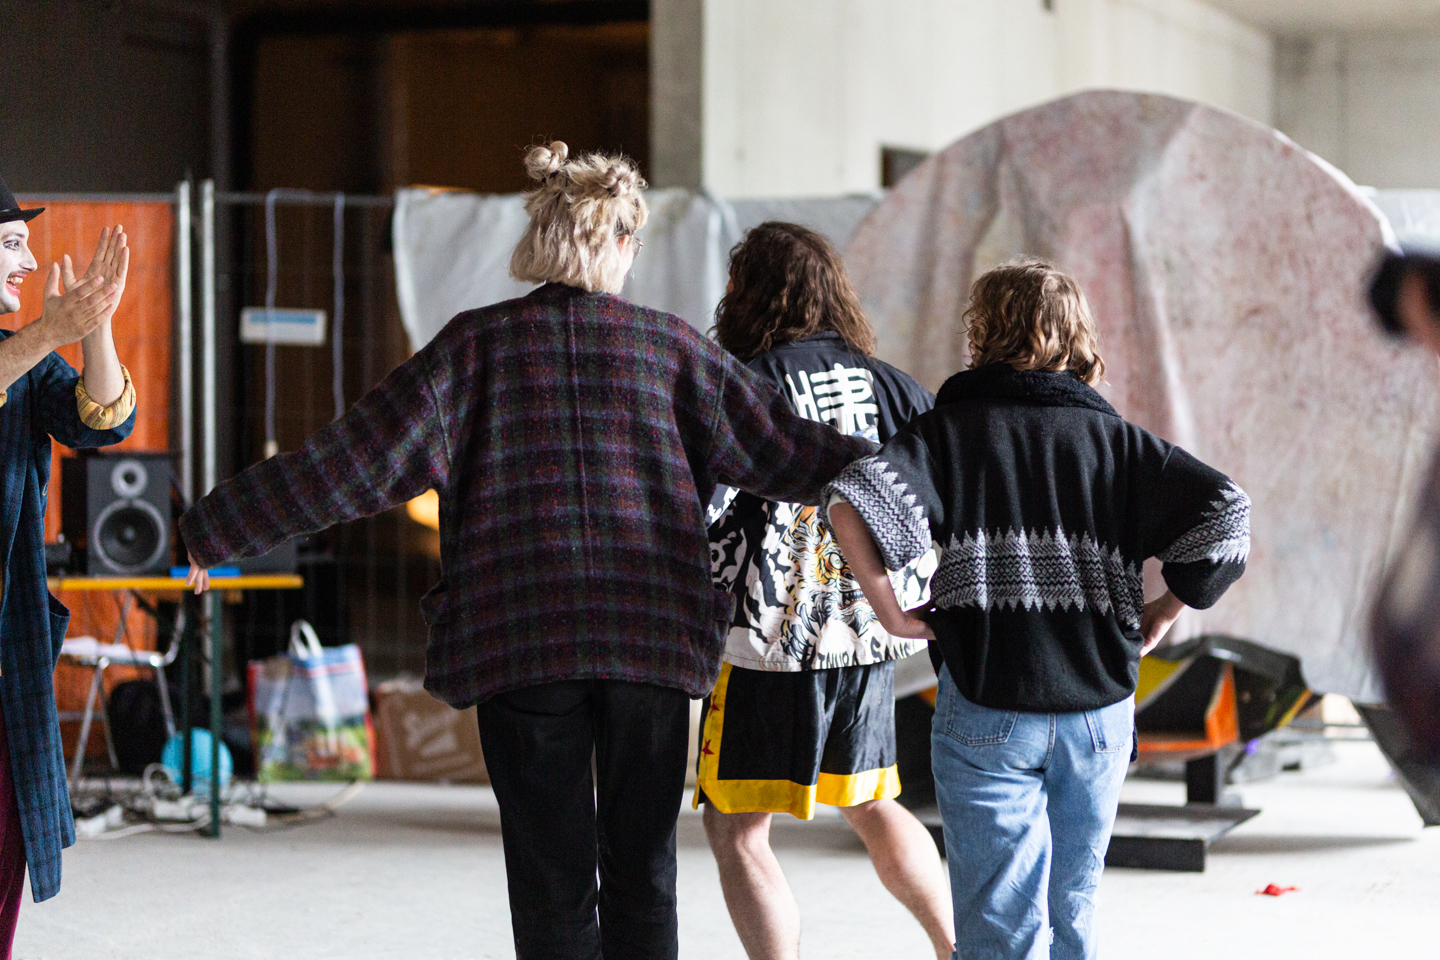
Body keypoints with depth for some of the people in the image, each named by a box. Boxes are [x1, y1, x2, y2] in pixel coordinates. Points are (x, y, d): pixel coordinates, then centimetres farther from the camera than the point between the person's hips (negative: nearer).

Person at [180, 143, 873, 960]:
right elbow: (784, 448, 6)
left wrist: (220, 527, 2)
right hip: (652, 639, 1)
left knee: (552, 877, 5)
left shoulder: (481, 342, 1)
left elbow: (360, 459, -3)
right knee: (643, 872, 10)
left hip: (524, 642, -1)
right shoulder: (669, 344, 5)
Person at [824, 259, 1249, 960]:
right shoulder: (1115, 439, 6)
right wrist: (1160, 617, 3)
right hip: (1100, 710, 3)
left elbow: (853, 505, -19)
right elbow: (1225, 512, -5)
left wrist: (888, 608, -7)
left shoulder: (952, 429, -2)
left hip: (988, 714, -3)